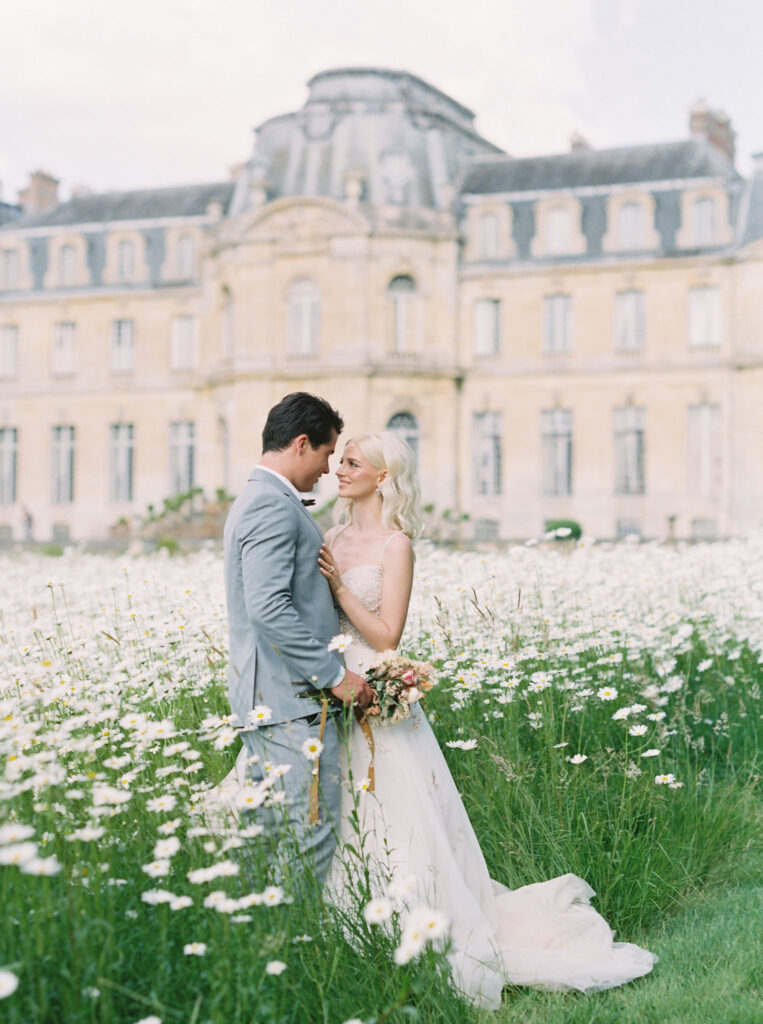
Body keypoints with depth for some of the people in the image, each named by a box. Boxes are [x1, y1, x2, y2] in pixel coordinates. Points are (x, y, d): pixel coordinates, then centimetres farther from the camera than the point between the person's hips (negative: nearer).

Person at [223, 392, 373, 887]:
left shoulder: (254, 500, 20)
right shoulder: (274, 505, -14)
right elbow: (269, 608, -24)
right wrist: (335, 674, -18)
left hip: (263, 697, 11)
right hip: (291, 701, -11)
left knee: (275, 837, 13)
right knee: (310, 842, -6)